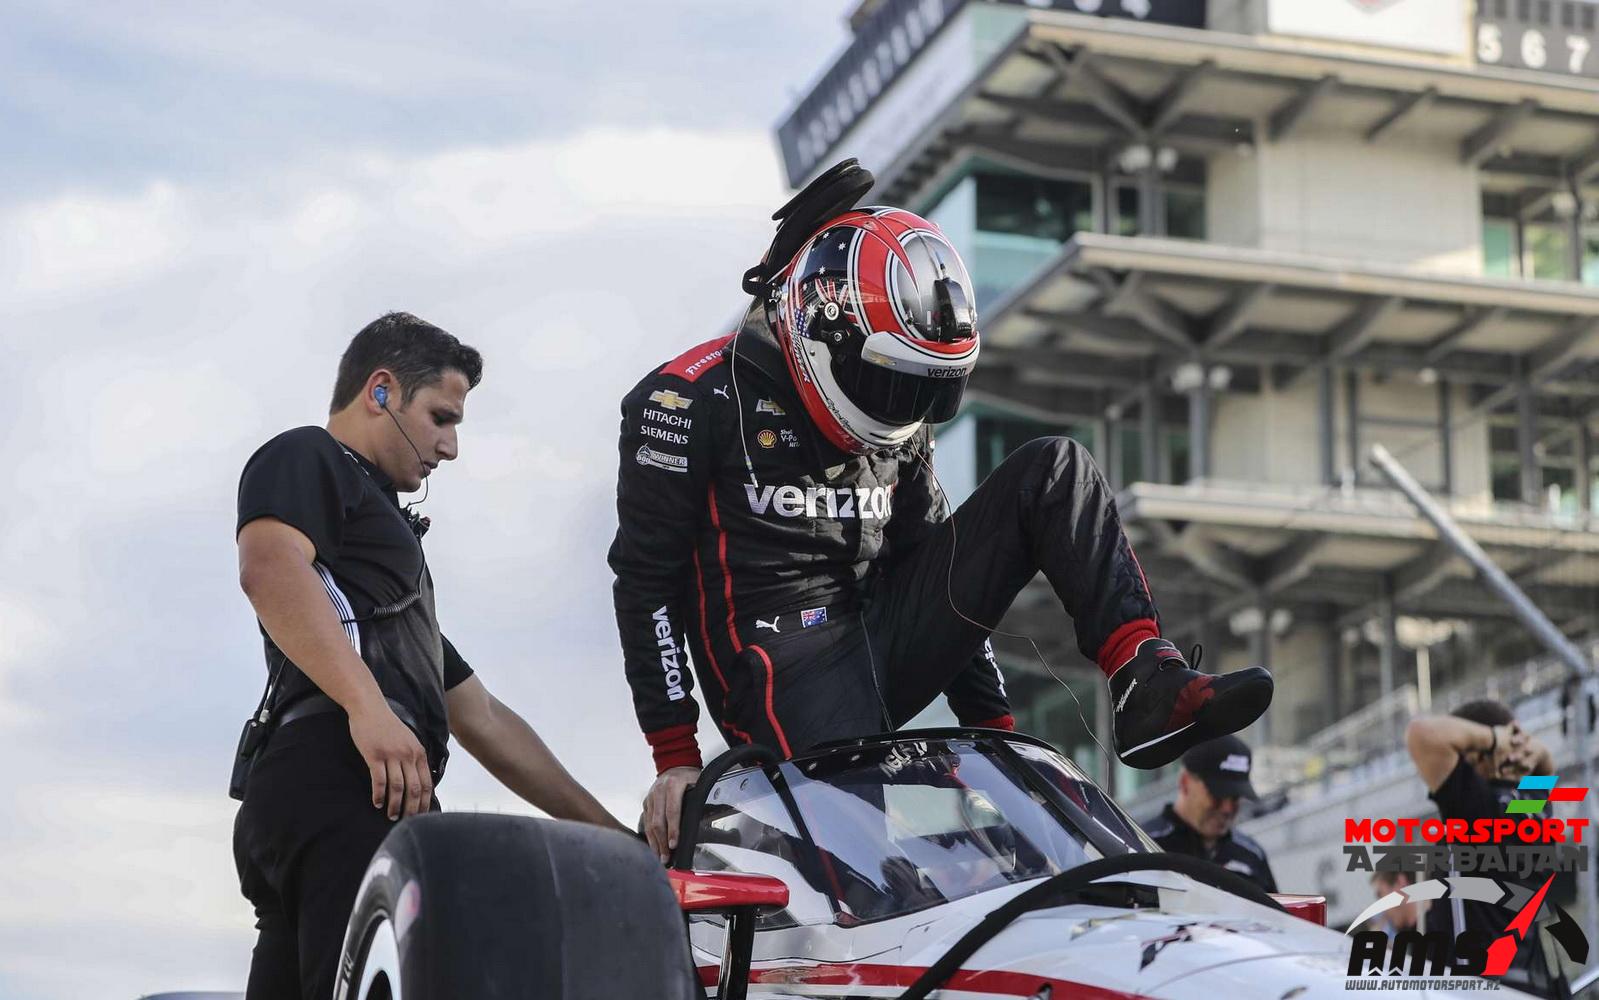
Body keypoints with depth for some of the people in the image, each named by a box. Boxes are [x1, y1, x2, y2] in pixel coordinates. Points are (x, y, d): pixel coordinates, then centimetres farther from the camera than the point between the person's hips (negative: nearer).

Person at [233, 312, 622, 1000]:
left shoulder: (379, 519, 40)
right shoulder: (304, 457, 13)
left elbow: (481, 718, 37)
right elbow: (269, 568, -12)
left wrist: (611, 833, 33)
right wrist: (367, 705, -24)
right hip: (341, 776, -9)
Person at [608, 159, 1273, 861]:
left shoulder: (899, 429, 14)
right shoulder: (691, 400, -6)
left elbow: (939, 571, 21)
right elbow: (647, 582, -6)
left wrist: (994, 726, 15)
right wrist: (675, 757, -10)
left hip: (888, 656, 7)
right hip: (783, 670, -7)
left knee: (1053, 473, -2)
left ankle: (1149, 687, -16)